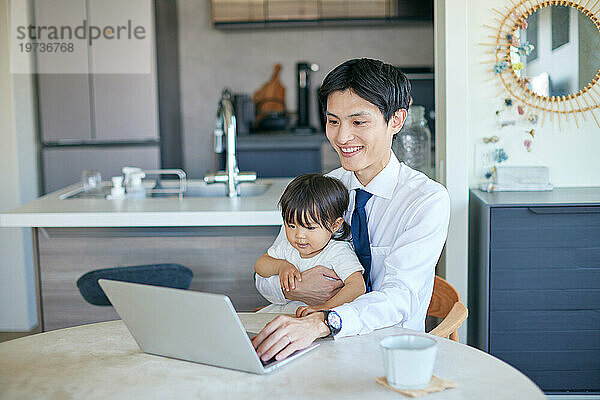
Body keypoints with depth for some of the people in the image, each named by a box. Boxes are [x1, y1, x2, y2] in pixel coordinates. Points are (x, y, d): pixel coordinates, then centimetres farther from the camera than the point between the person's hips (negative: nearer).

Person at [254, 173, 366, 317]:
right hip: (293, 305, 5)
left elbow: (357, 286, -32)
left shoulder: (339, 252, -21)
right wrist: (281, 266, -14)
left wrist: (325, 307, -42)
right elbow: (260, 266, 8)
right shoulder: (288, 246, -1)